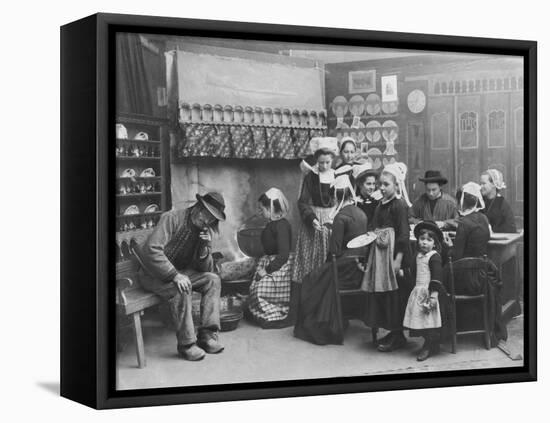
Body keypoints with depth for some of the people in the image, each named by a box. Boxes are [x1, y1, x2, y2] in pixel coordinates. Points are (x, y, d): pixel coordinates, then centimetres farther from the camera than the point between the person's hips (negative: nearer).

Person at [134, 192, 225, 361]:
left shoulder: (205, 231, 2)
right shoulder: (172, 218, -20)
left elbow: (204, 269, 1)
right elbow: (152, 250, -31)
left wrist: (205, 247, -19)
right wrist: (175, 276, -36)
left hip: (178, 271, 7)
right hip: (153, 273, -7)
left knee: (213, 280, -10)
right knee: (181, 288, -33)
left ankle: (207, 335, -12)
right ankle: (186, 344, -24)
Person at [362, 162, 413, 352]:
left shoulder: (399, 205, -13)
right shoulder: (382, 204, 12)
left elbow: (403, 234, -16)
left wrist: (398, 258, -20)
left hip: (393, 253, -9)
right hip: (380, 252, 9)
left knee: (394, 293, -3)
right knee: (381, 292, 11)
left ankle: (398, 336, 5)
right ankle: (393, 331, 20)